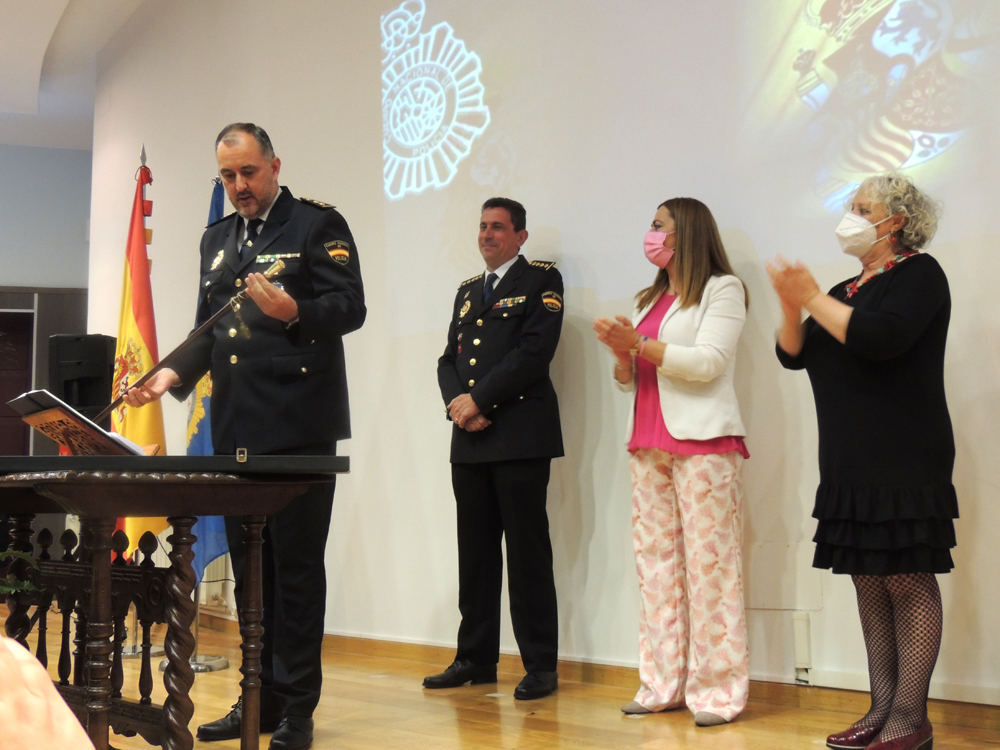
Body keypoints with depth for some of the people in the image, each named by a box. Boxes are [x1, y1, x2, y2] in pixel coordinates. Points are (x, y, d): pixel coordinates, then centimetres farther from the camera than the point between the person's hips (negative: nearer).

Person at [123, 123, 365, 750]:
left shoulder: (318, 225, -1)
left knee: (296, 565, -4)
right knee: (249, 565, 10)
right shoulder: (217, 239, 20)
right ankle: (260, 697, 19)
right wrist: (174, 374, 5)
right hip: (236, 427, 7)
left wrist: (293, 311, -28)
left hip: (297, 426, -7)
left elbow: (350, 308, -10)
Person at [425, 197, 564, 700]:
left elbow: (535, 351, -11)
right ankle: (476, 658, 16)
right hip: (469, 440, 6)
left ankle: (540, 665, 1)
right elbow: (449, 359, 17)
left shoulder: (541, 280, 2)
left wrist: (480, 400, -12)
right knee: (475, 551, 9)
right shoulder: (467, 291, 22)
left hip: (521, 435, -6)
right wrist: (457, 404, -3)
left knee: (527, 550, -5)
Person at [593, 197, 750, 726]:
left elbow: (710, 361, -12)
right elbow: (629, 380, 22)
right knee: (656, 563, 4)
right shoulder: (649, 300, 22)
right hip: (648, 443, 7)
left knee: (709, 563, -9)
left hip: (702, 442, -7)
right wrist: (621, 350, 1)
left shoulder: (722, 289, 1)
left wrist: (640, 344, -12)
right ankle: (664, 684, 9)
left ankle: (718, 691, -5)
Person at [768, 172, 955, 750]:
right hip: (851, 464, 8)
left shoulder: (918, 273, -2)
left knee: (907, 580, -8)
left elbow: (880, 339, -19)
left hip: (904, 462, -8)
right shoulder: (848, 289, 20)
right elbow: (794, 355, 15)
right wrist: (792, 305, -3)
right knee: (868, 580, 5)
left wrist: (814, 299, -12)